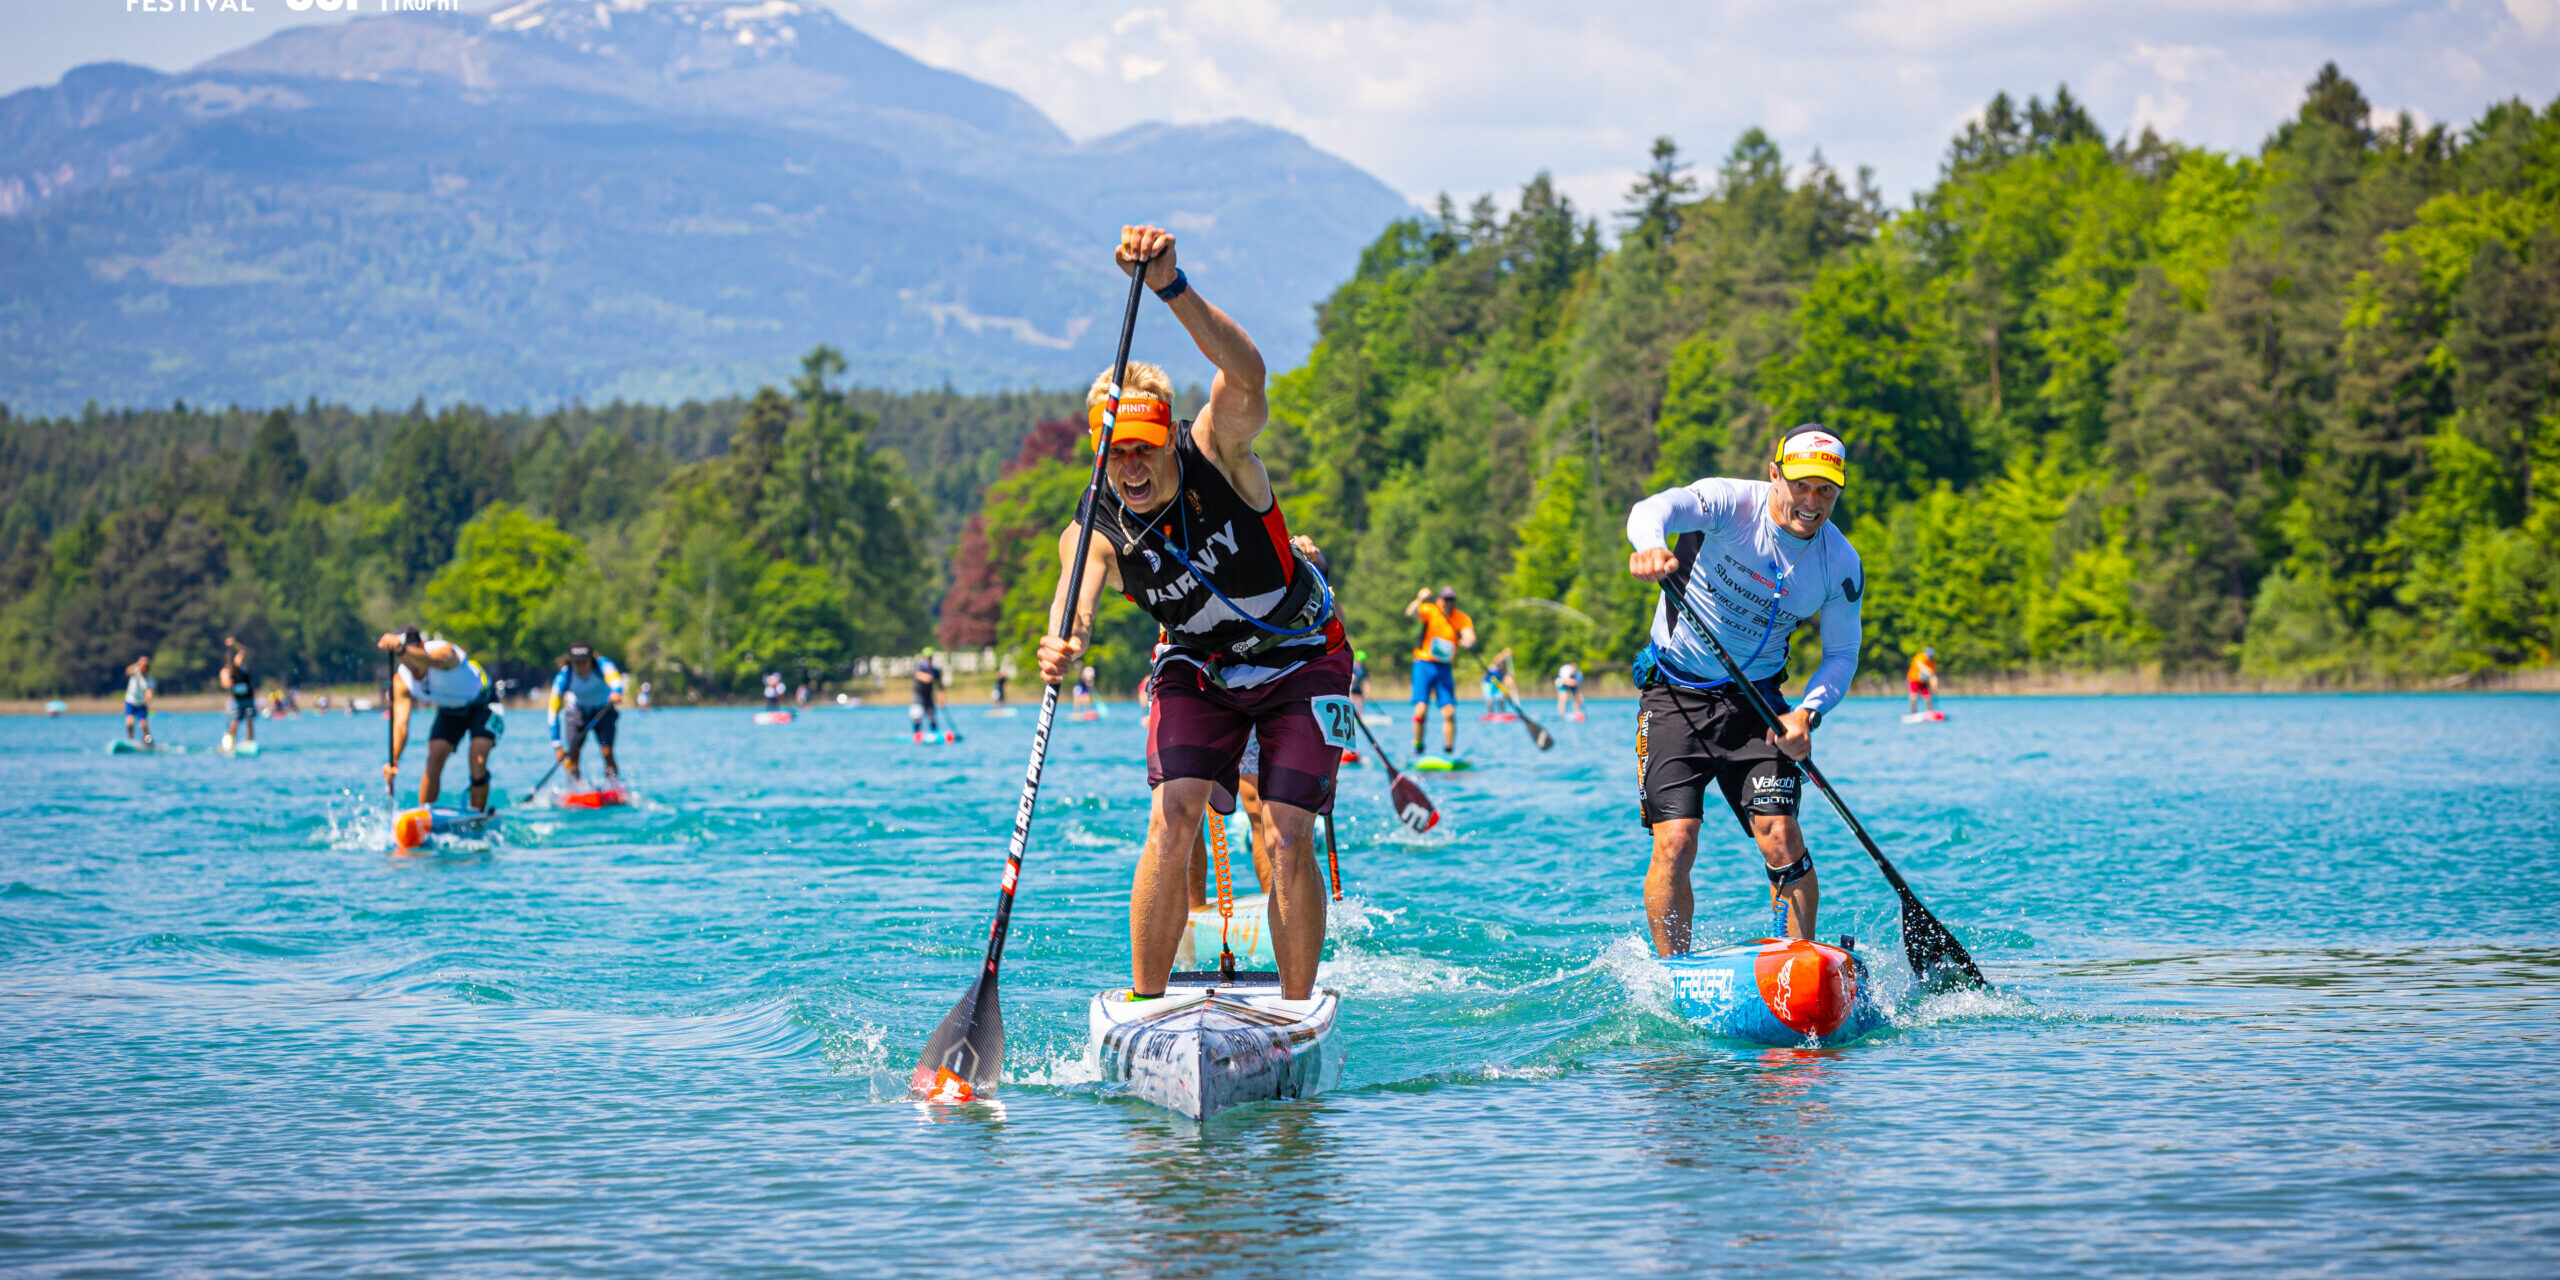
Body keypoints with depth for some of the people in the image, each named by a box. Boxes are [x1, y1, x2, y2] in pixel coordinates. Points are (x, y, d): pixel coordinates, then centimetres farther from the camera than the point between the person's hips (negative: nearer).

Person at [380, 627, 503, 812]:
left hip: (482, 705, -4)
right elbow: (400, 723, -30)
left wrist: (402, 649, -84)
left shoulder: (444, 651, -37)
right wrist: (393, 760, -47)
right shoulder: (402, 683, -22)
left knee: (478, 762, -20)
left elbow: (434, 661, -64)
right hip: (450, 712, 4)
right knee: (434, 758, -15)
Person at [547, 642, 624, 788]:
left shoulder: (602, 665, -29)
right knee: (573, 752, -16)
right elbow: (553, 712, -26)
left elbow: (614, 678, -53)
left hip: (603, 709, -1)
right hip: (577, 711, 1)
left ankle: (614, 784, -4)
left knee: (606, 752, -18)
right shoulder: (564, 677, -26)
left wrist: (616, 692, -78)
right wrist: (557, 745, -31)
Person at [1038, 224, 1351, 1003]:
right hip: (1199, 667, 2)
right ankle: (1146, 1003, -7)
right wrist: (1063, 645, -64)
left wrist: (1171, 287, -61)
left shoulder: (1218, 457, -25)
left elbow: (1246, 375, -46)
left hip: (1303, 657, -2)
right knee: (1172, 819, -17)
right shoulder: (1096, 530, -18)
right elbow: (1077, 596, -38)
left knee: (1287, 838, -12)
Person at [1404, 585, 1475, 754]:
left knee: (1449, 712, -6)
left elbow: (1470, 638, -13)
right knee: (1421, 709, -13)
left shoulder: (1462, 618, 2)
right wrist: (1420, 600, -41)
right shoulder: (1430, 611, -4)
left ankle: (1449, 751, 6)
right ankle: (1418, 749, 2)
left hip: (1445, 668, 3)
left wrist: (1467, 641, -37)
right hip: (1424, 664, -2)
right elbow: (1410, 613, -23)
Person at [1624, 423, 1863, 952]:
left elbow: (1842, 654, 4)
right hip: (1675, 692, -3)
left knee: (1780, 837, -12)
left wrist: (1807, 712, -16)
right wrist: (1651, 545, -59)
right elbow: (1656, 509, -34)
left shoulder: (1841, 565, -4)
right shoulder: (1730, 503, -16)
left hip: (1755, 699, 3)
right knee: (1675, 842, -12)